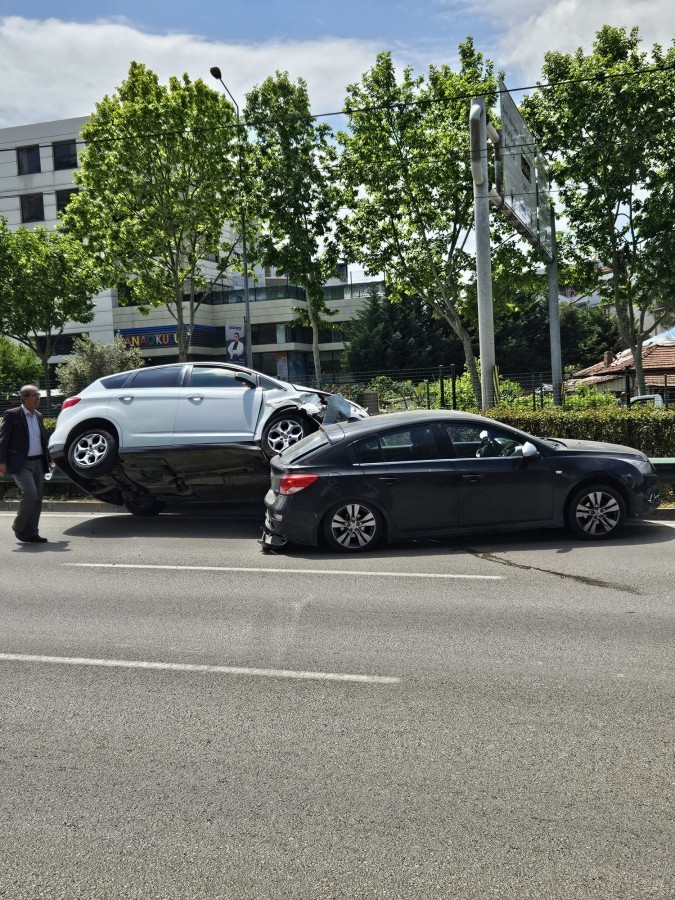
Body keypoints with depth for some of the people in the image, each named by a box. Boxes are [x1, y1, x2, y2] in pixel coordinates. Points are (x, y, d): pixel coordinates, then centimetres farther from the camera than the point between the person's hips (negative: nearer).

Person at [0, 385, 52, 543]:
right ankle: (19, 527, 2)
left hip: (38, 463, 7)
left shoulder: (38, 416, 15)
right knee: (30, 494, -19)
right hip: (21, 464, -7)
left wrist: (48, 459, 16)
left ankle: (31, 533, 13)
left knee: (37, 499, 5)